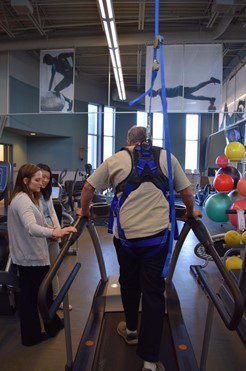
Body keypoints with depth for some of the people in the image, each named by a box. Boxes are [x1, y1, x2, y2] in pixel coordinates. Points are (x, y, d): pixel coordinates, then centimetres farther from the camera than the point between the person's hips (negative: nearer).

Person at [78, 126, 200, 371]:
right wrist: (190, 212, 31)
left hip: (125, 236, 1)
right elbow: (187, 192, 12)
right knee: (153, 291, 7)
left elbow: (88, 188, 10)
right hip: (157, 234, 0)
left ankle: (131, 330, 43)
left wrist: (85, 211, 27)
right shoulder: (167, 157, 6)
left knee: (128, 283, 21)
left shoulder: (114, 160, 5)